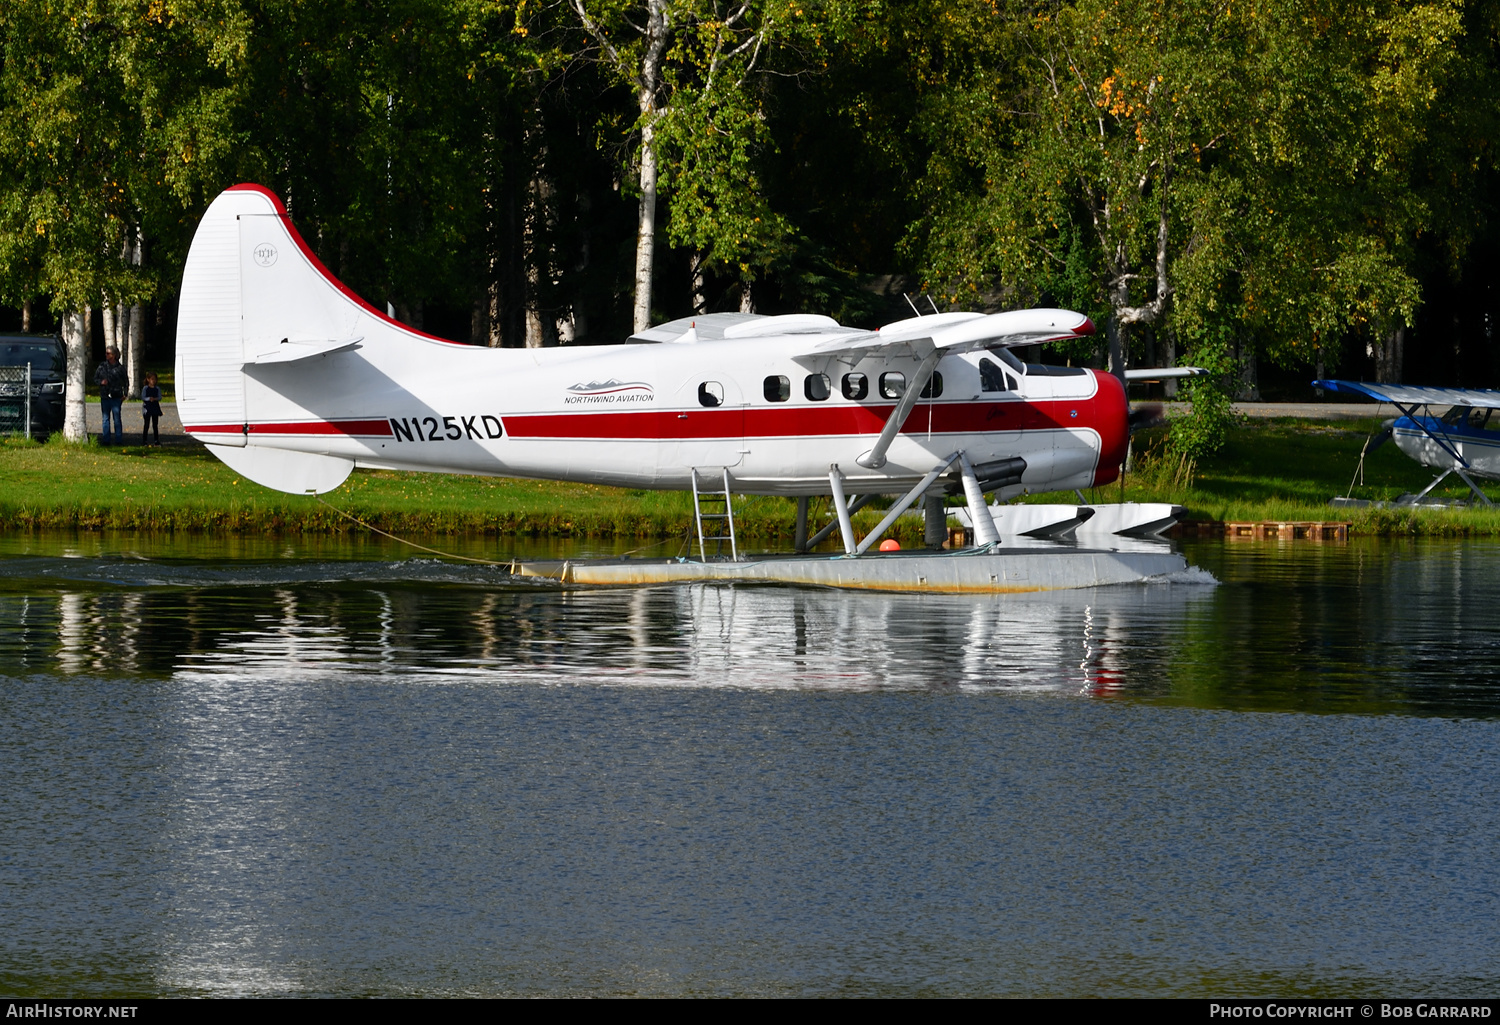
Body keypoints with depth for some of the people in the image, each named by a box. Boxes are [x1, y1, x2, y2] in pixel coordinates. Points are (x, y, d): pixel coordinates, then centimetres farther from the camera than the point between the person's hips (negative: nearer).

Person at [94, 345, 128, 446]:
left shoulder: (119, 368, -1)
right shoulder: (102, 366, 7)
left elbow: (126, 382, 7)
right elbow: (95, 378, 13)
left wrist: (124, 394, -1)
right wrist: (101, 382, -8)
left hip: (116, 397, -3)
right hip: (105, 396, 3)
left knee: (117, 418, -2)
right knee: (105, 418, 7)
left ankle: (119, 440, 2)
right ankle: (106, 439, 12)